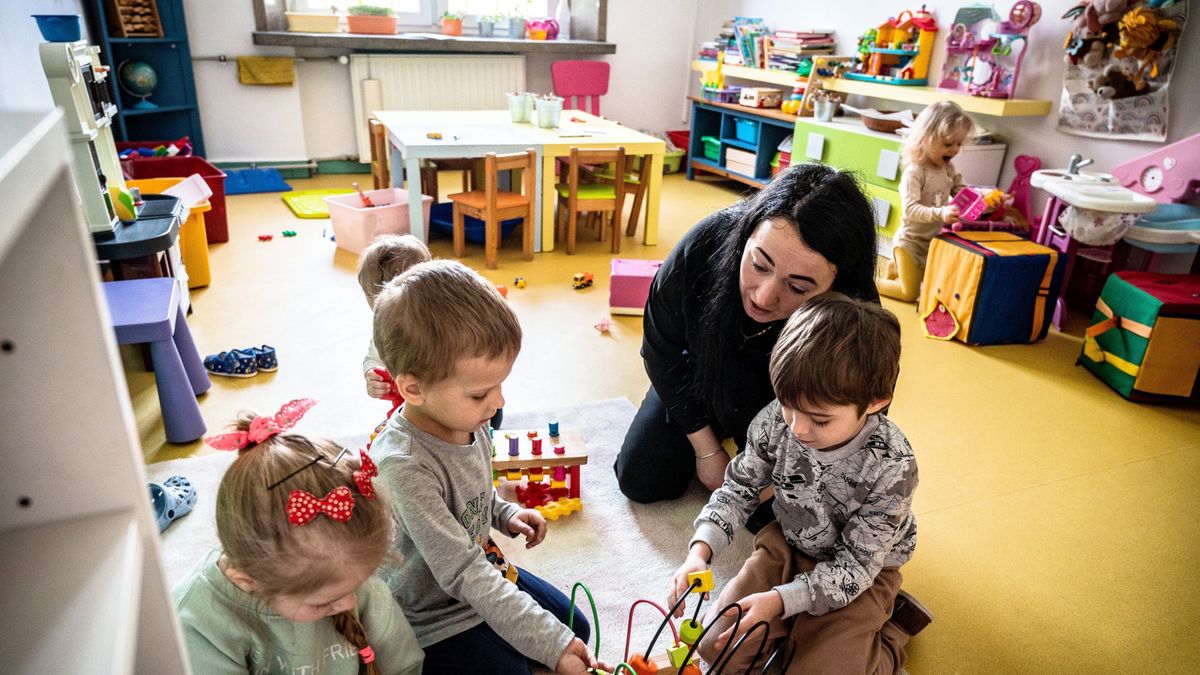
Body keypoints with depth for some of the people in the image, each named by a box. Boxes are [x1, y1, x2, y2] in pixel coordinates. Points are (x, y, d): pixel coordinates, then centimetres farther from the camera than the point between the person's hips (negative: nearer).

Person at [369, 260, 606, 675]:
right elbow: (464, 575, -35)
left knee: (576, 627, 15)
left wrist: (505, 515, -5)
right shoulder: (404, 467, -37)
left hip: (487, 571, 8)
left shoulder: (468, 420, -11)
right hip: (435, 619, -7)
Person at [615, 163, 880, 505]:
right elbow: (662, 351, -17)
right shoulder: (708, 242, -34)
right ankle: (718, 429, 26)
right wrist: (706, 449, -10)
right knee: (640, 480, -1)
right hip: (701, 375, 1)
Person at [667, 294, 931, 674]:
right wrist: (701, 549, -23)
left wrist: (780, 599, -33)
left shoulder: (891, 468, -32)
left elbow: (855, 566, -23)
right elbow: (739, 488, -7)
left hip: (862, 571, -3)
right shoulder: (776, 420, -23)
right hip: (787, 545, 3)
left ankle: (891, 631, 12)